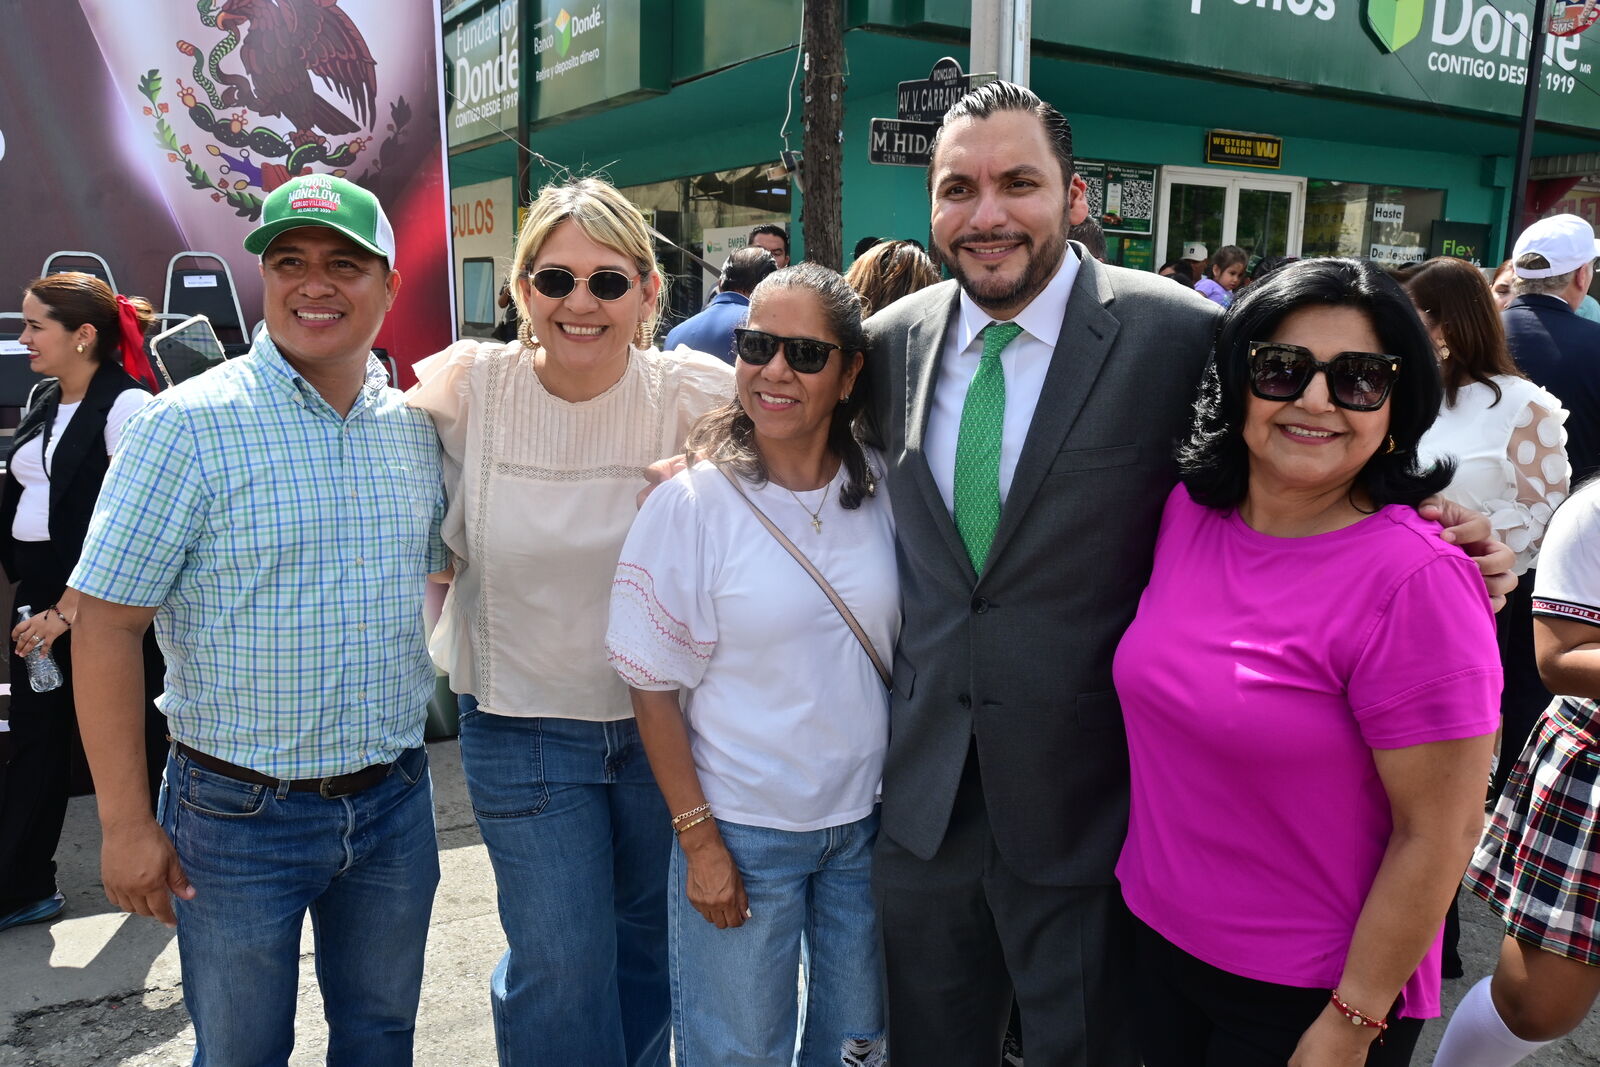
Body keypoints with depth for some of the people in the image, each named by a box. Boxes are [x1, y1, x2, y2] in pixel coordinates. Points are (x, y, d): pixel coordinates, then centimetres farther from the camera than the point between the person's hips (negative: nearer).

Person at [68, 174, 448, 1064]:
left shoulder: (417, 427, 1)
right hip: (241, 816, -4)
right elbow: (106, 625, -12)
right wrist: (127, 824, -12)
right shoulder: (189, 424, -13)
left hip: (395, 802, 4)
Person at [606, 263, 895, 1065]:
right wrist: (698, 839, -9)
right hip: (742, 831, -3)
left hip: (868, 819, 3)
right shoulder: (692, 503, -13)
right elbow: (654, 686, -9)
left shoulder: (881, 491, -3)